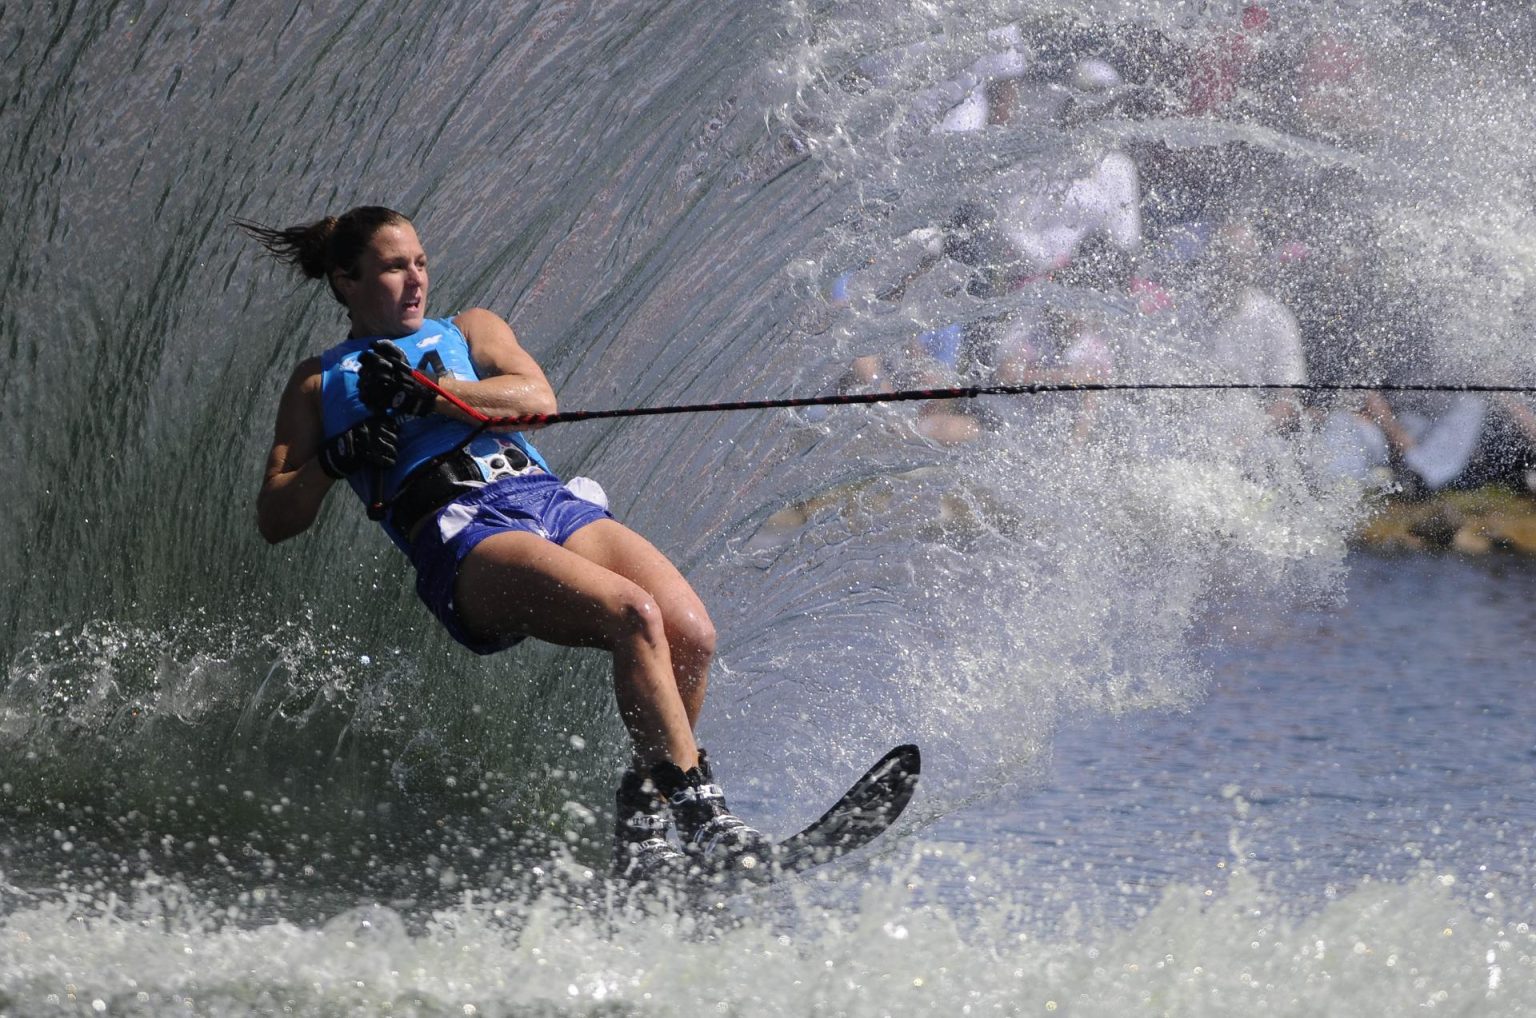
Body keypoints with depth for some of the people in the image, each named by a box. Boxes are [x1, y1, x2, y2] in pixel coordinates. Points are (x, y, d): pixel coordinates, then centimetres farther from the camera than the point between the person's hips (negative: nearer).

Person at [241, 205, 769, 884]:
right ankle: (704, 821, -32)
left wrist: (428, 391, -6)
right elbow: (275, 520, 14)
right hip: (456, 531, -4)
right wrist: (335, 458, -5)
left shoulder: (469, 330, 29)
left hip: (548, 499, 4)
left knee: (691, 633, -23)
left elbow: (535, 396, 7)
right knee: (635, 616, -31)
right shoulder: (320, 382, 22)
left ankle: (642, 825, -10)